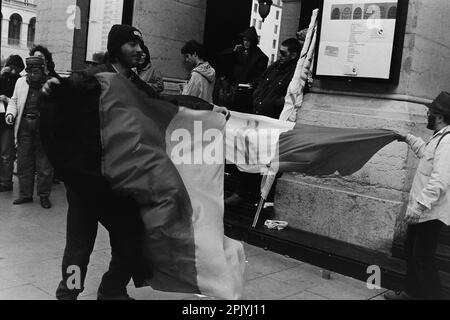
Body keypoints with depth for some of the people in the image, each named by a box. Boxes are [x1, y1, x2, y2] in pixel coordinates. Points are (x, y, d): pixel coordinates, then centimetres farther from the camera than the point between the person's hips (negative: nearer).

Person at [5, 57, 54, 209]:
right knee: (23, 163, 10)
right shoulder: (21, 82, 10)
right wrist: (10, 113, 1)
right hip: (24, 126, 4)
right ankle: (25, 194, 22)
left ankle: (44, 195, 16)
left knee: (45, 165, 2)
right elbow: (14, 100, 19)